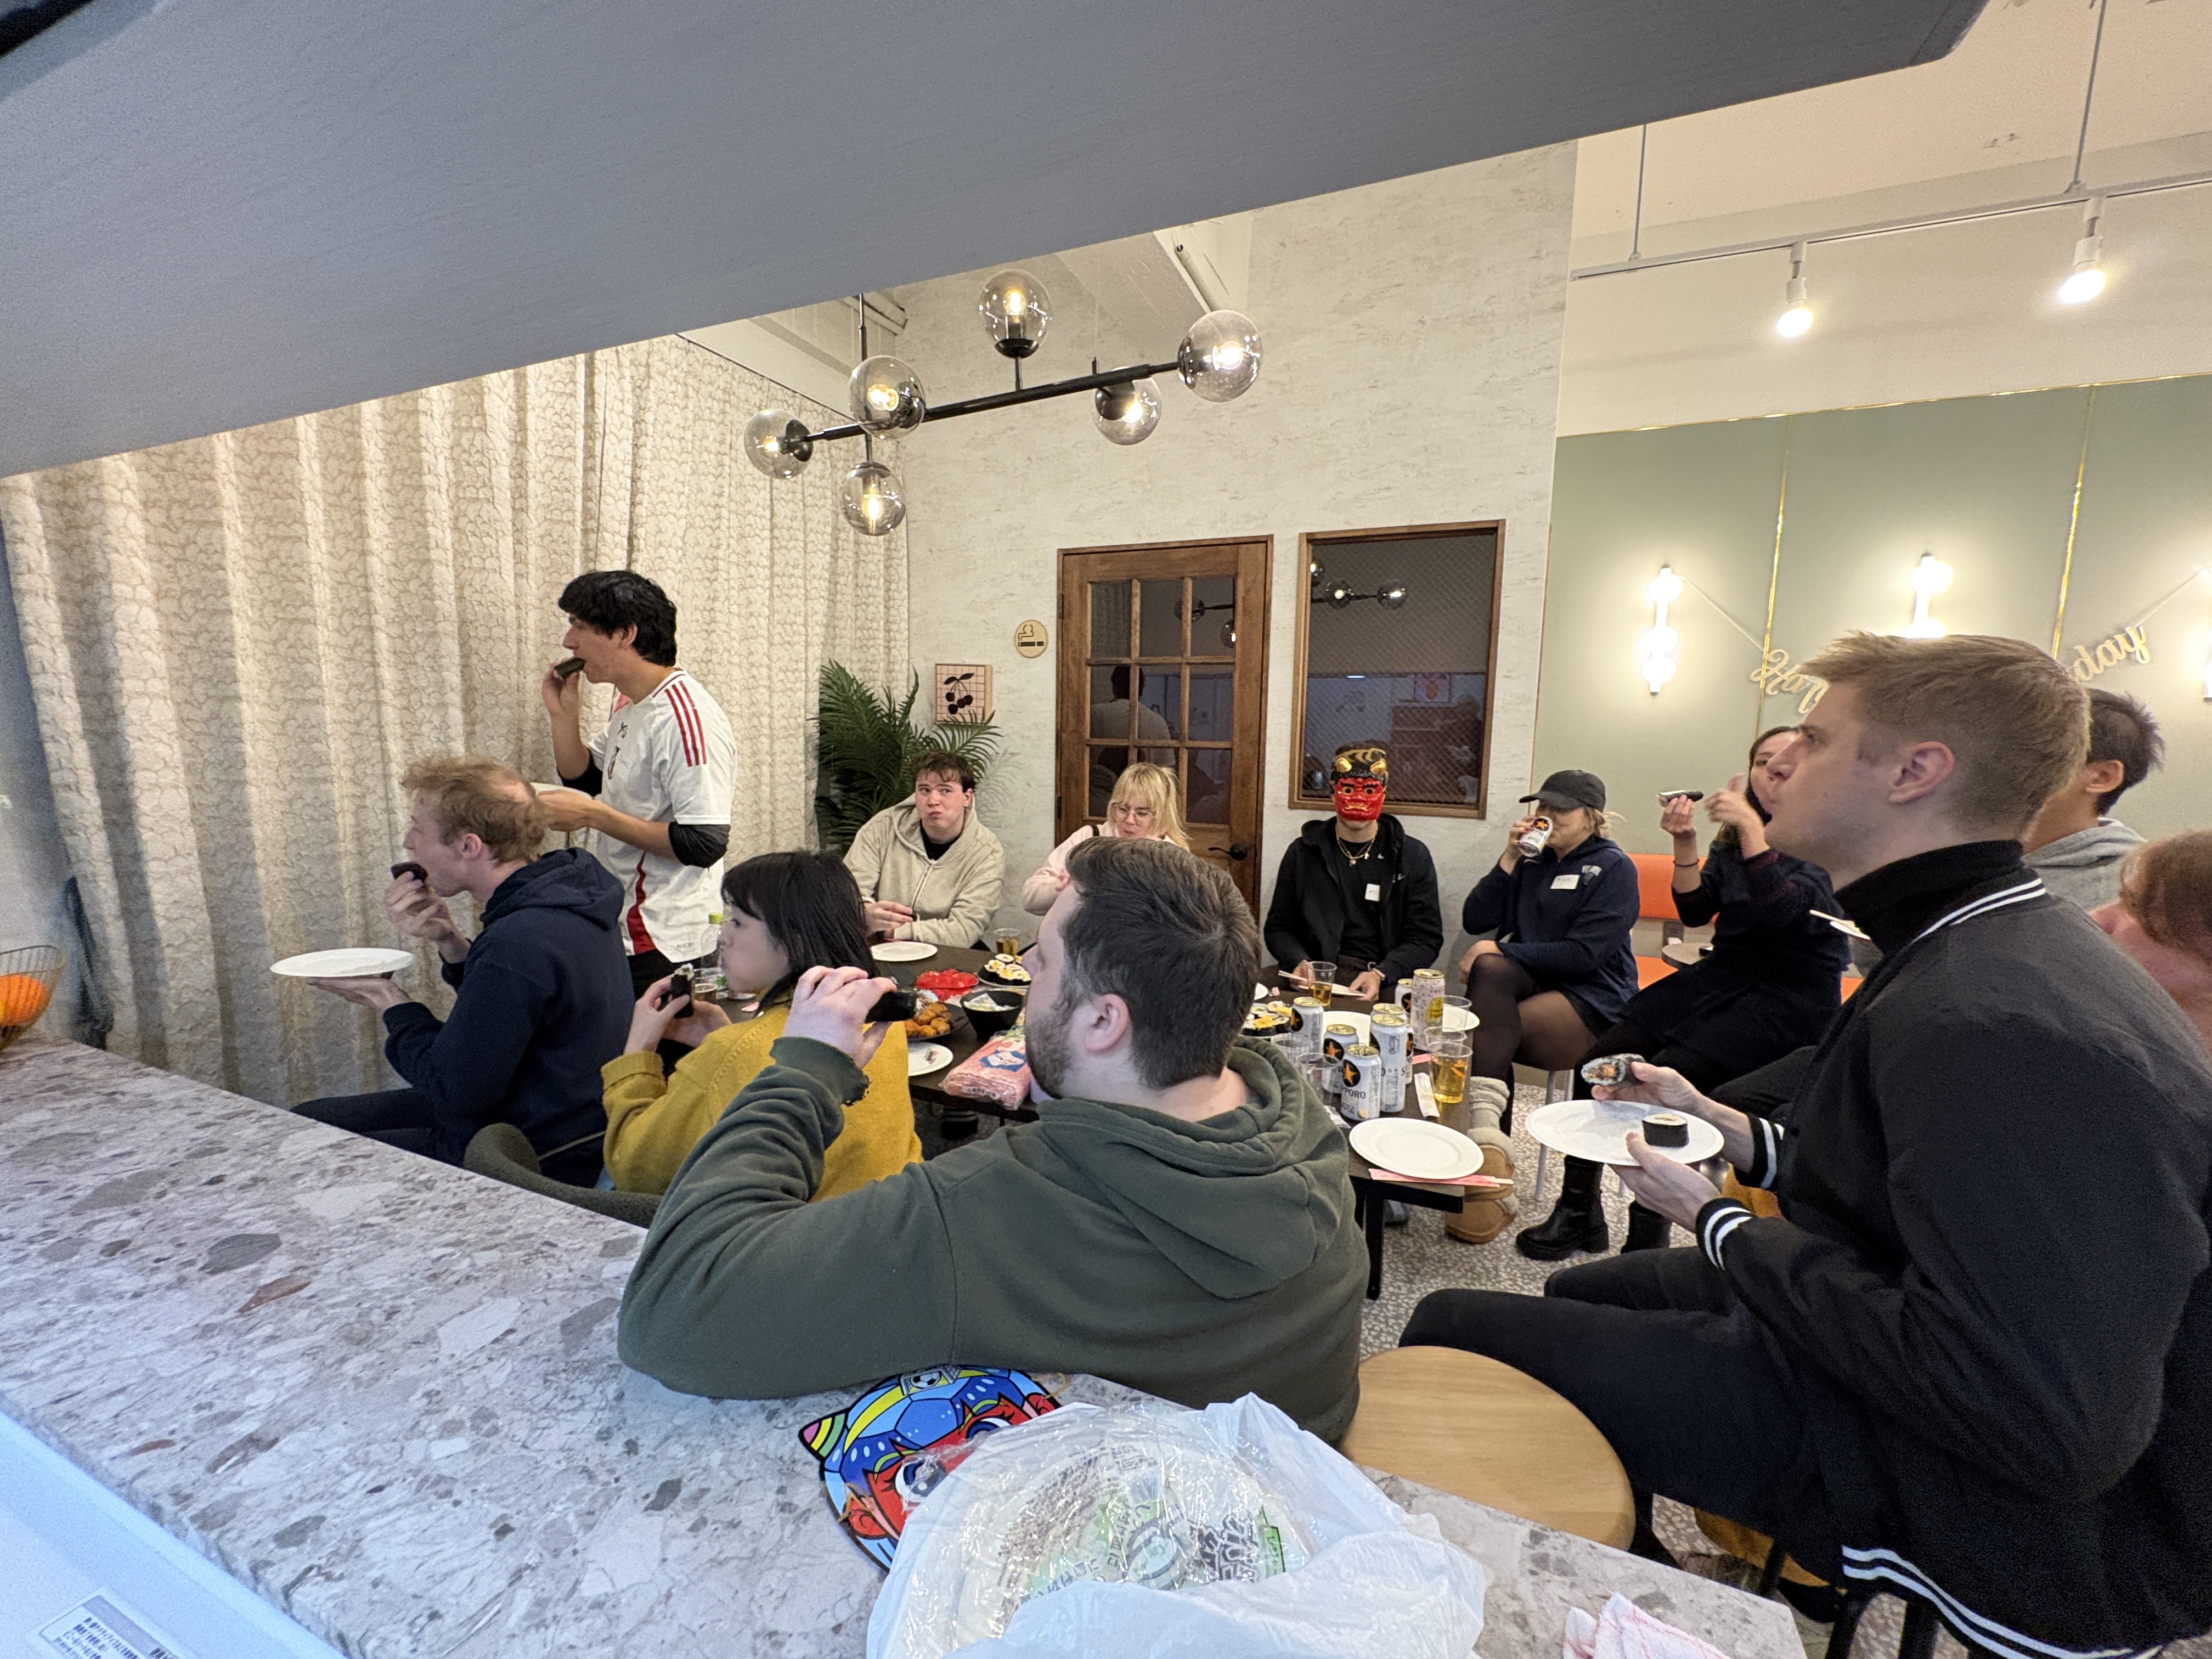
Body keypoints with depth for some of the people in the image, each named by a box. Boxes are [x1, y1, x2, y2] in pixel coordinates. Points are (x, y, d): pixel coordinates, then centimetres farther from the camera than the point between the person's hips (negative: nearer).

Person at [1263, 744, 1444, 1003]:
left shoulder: (1413, 857, 7)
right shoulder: (1303, 853, 9)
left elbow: (1426, 938, 3)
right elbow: (1279, 928, 12)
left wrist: (1380, 975, -14)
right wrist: (1300, 962, -10)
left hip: (1387, 982, 0)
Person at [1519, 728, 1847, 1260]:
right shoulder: (1735, 837, 14)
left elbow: (1783, 910, -20)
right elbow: (1696, 911, 7)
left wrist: (1751, 825, -22)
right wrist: (1685, 843, -5)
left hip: (1791, 997, -5)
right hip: (1722, 975, 6)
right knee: (1604, 1062, -15)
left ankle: (1648, 1239, -11)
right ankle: (1579, 1214, -3)